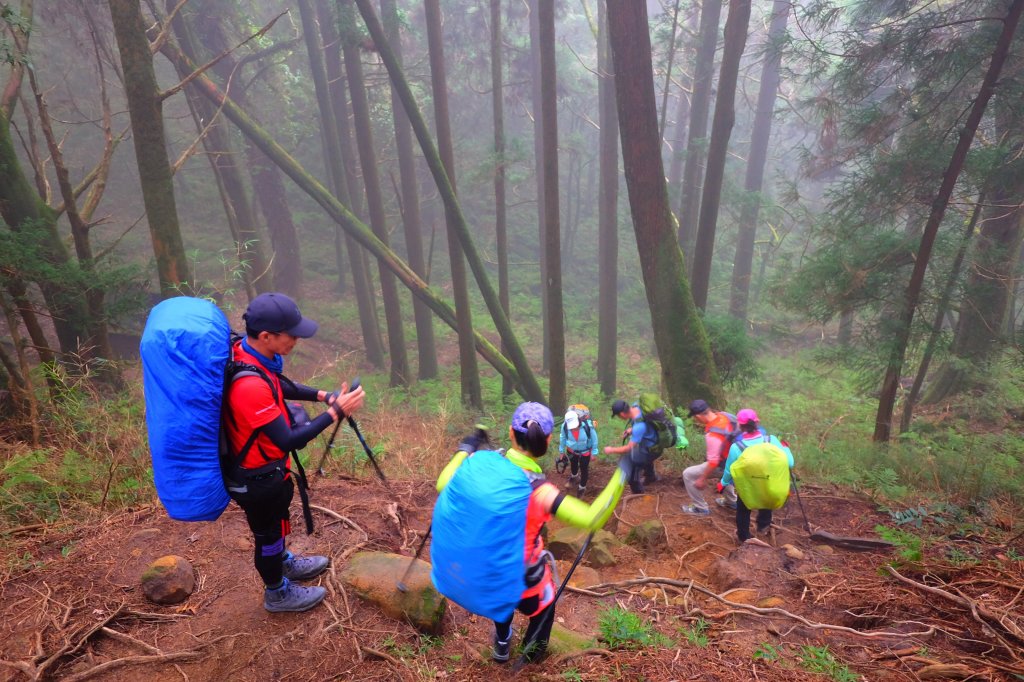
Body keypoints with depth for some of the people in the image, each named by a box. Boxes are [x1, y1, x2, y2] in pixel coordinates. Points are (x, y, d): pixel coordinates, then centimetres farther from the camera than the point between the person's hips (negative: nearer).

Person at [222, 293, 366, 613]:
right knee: (268, 532, 17)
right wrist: (336, 412, -29)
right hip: (256, 478, -8)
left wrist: (322, 395, -2)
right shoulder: (250, 386, -39)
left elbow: (278, 386, 8)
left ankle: (283, 563, 58)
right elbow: (289, 441, -32)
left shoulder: (245, 351, -11)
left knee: (275, 519, 31)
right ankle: (277, 594, 44)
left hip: (263, 465, 8)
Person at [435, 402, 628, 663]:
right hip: (523, 576, -4)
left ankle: (502, 647, 63)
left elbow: (443, 485, -6)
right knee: (545, 604, 33)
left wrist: (464, 450, 6)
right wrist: (621, 476, -28)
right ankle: (532, 652, 57)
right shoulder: (538, 490, -35)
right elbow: (592, 518, -35)